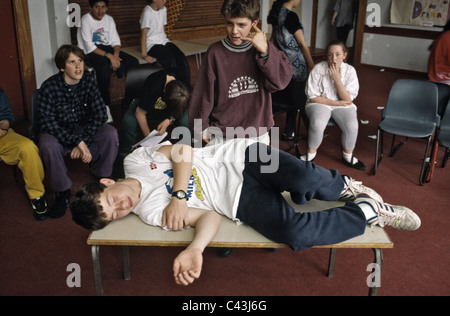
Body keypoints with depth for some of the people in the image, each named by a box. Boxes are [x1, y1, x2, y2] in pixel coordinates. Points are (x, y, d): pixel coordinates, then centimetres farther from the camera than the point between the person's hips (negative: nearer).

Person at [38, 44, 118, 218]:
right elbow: (48, 122, -25)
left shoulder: (89, 81, -9)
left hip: (85, 129, 3)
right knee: (47, 144, -35)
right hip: (59, 132, -2)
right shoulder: (49, 87, -18)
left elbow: (100, 114, -13)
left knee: (110, 133, -24)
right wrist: (78, 143, -34)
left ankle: (101, 178, -4)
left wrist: (81, 141, -23)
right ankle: (62, 192, -15)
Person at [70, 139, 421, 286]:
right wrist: (194, 249, -28)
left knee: (304, 178, -28)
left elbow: (181, 150, -8)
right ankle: (369, 212, 0)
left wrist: (178, 194, -18)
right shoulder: (150, 212, -1)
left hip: (240, 156, 1)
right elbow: (209, 217, -9)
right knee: (294, 232, -26)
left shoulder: (135, 160, 2)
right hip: (238, 202, -1)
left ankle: (344, 186, 11)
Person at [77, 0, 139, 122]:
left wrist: (116, 55, -14)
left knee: (133, 62, -15)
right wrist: (109, 56, -25)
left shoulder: (109, 19, 9)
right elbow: (90, 47, -17)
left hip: (108, 48, 6)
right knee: (104, 67, -38)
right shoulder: (85, 20, -10)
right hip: (90, 53, -6)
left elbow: (116, 41, 7)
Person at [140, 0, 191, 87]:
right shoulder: (147, 12, -12)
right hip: (152, 44, -6)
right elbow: (143, 34, -18)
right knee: (171, 60, -30)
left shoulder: (164, 9, 11)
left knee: (182, 59, -19)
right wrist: (144, 55, -25)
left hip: (164, 41, 6)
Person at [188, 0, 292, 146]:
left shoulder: (264, 47, -3)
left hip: (258, 134, 2)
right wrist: (201, 126, 3)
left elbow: (282, 80, -12)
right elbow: (204, 93, -3)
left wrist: (265, 51, -22)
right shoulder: (215, 52, -9)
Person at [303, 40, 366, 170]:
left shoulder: (350, 70, -5)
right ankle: (311, 153, -5)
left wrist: (337, 79, -21)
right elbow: (313, 97, -9)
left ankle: (348, 156, 2)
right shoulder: (318, 69, -10)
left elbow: (348, 100, -11)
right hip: (320, 103, -2)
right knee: (317, 124, -33)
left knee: (352, 126, -26)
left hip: (342, 105, 2)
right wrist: (337, 103, -13)